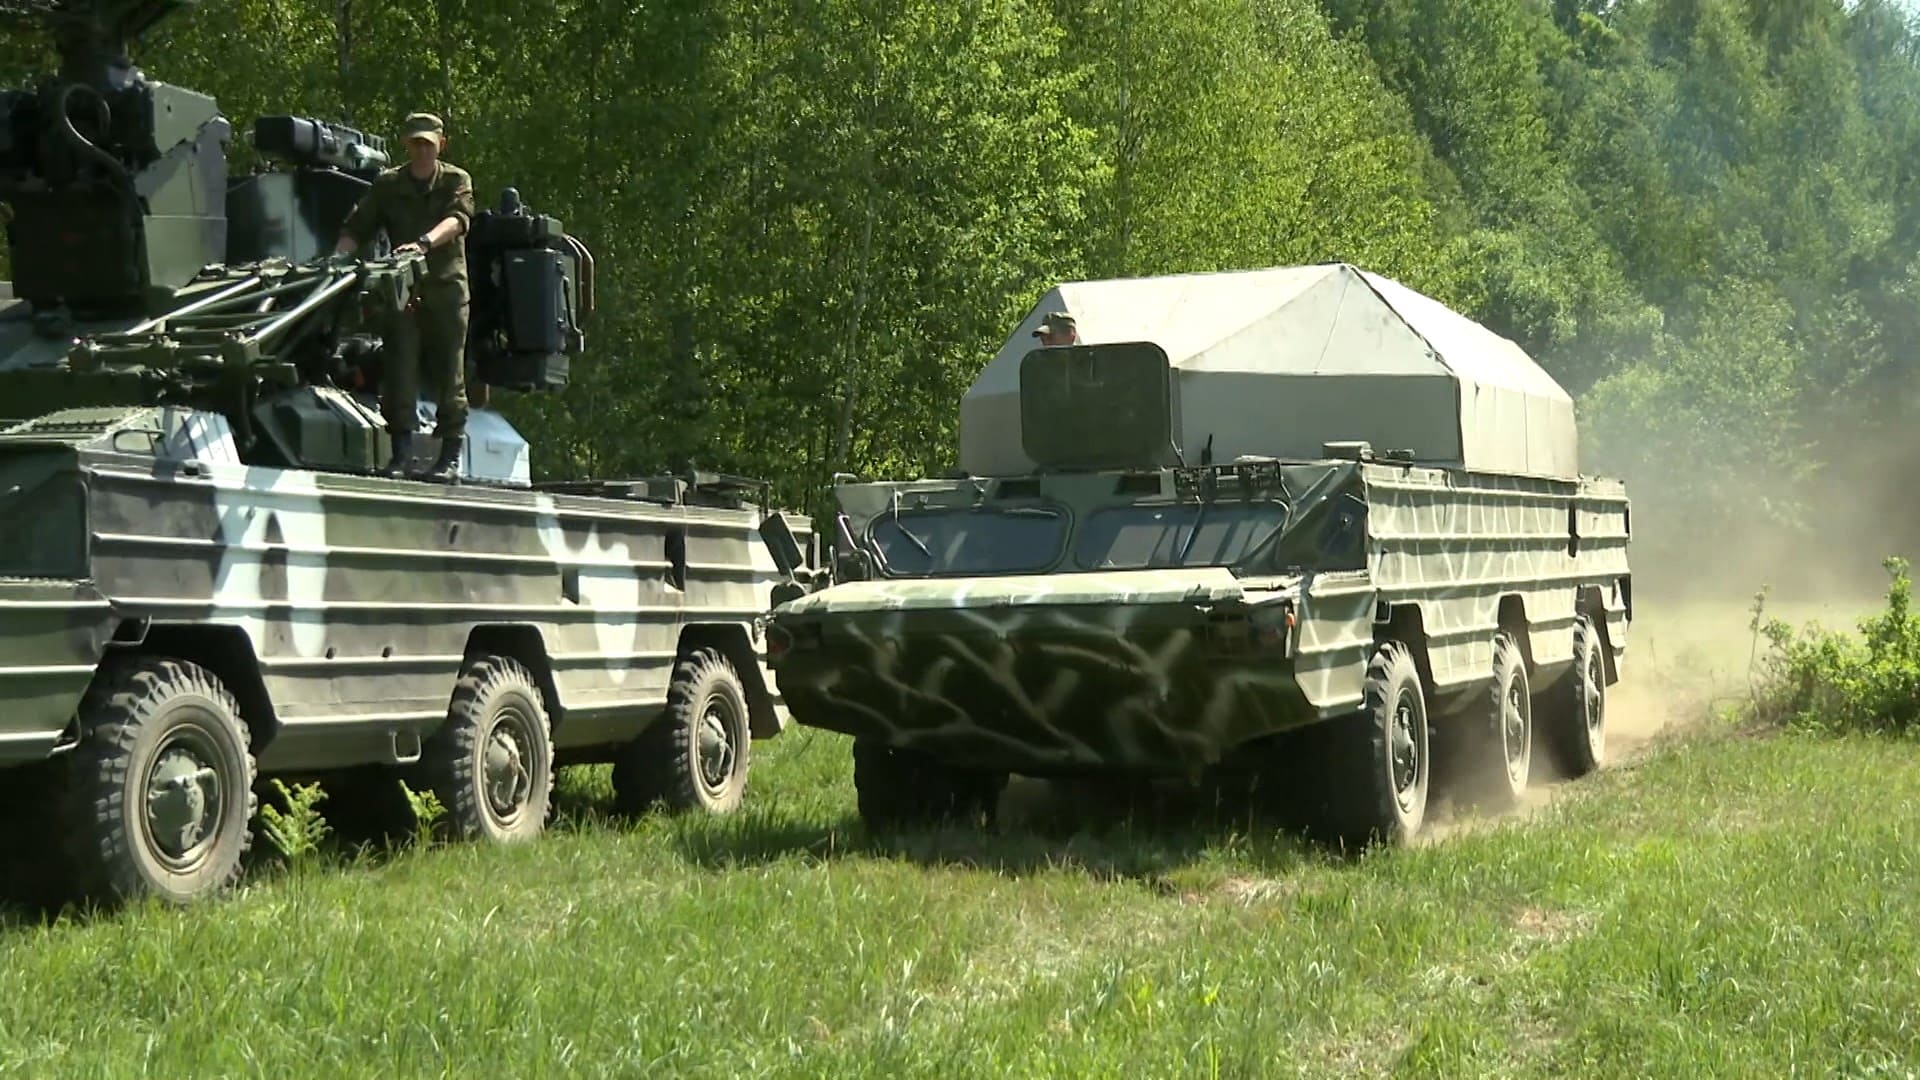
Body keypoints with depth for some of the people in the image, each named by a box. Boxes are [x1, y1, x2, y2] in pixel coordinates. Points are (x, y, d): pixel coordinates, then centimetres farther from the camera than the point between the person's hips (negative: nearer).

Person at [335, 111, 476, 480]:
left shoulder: (456, 181, 6)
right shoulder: (387, 184, 11)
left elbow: (457, 220, -14)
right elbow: (356, 228, 5)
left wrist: (424, 243, -33)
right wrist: (336, 259, -15)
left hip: (446, 286, -1)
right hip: (402, 288, 1)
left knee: (448, 371, 0)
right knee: (399, 367, -7)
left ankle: (451, 455, 5)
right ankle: (401, 452, -4)